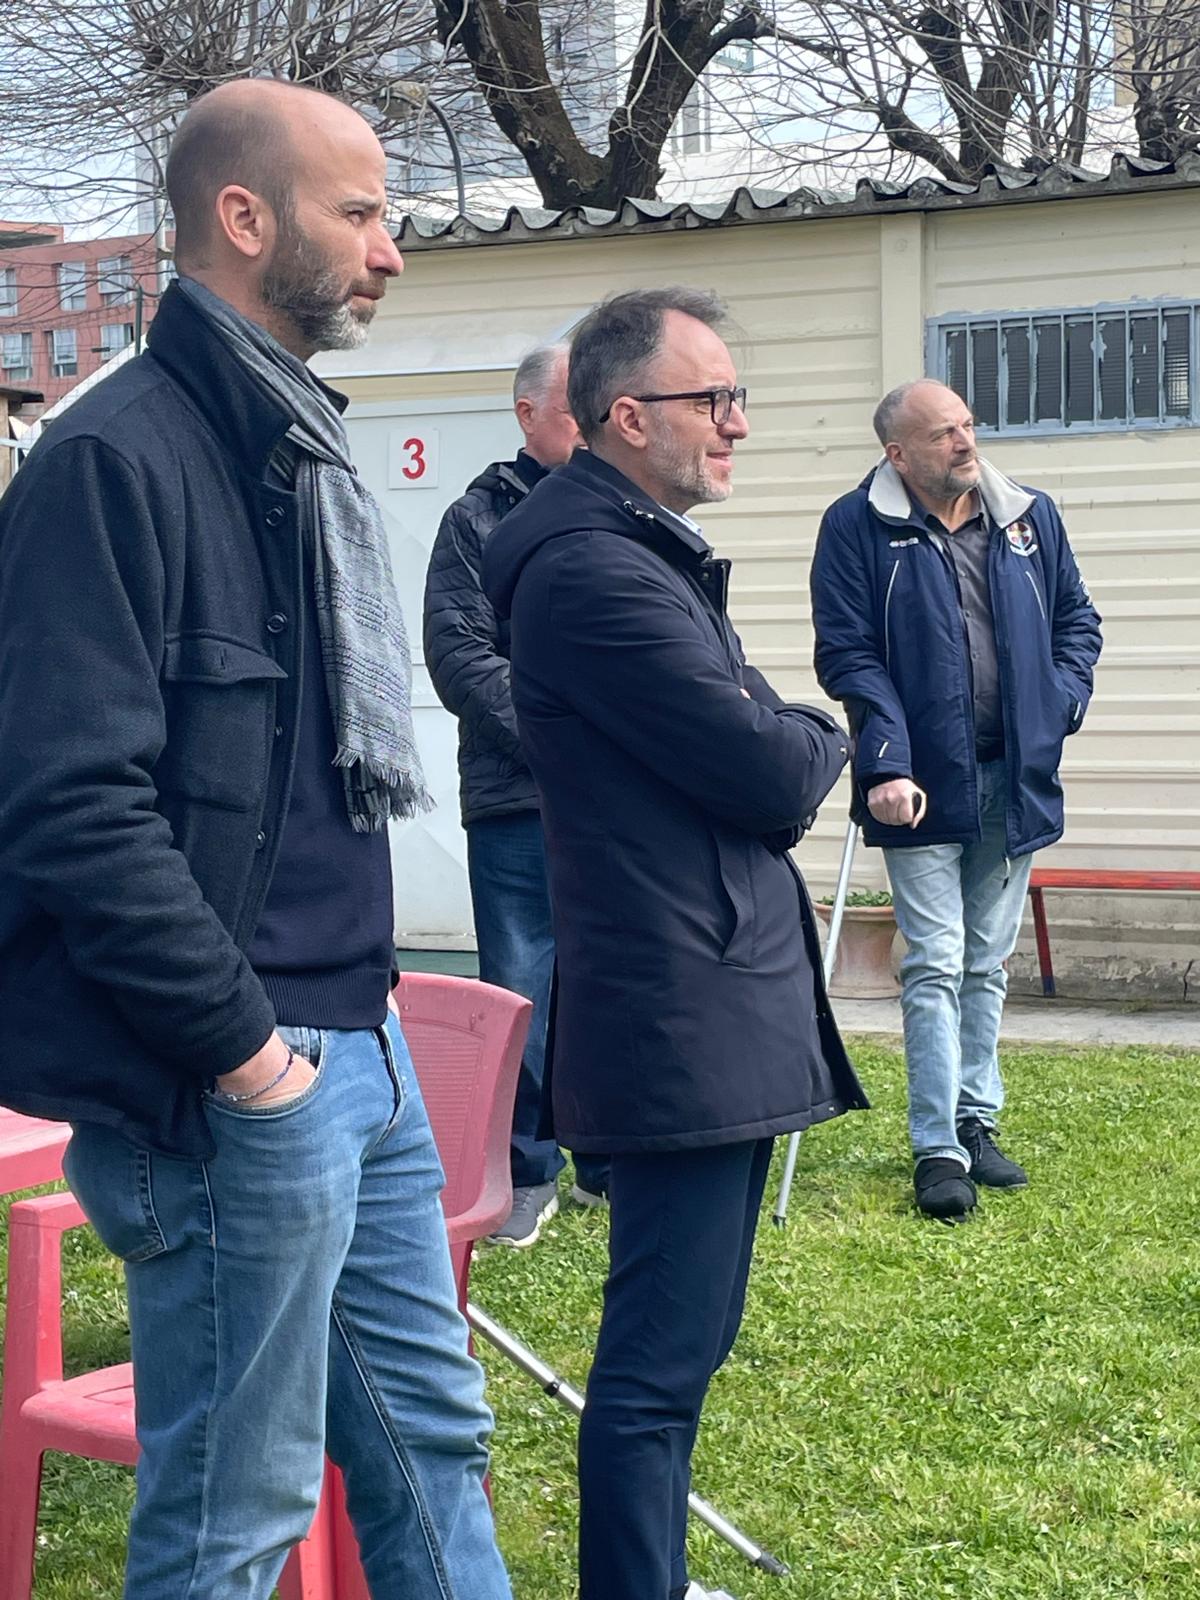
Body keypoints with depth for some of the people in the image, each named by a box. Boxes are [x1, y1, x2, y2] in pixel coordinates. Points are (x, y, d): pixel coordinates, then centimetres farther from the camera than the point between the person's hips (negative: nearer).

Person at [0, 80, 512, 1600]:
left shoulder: (297, 446, 14)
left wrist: (360, 996, 15)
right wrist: (237, 1043, -19)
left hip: (357, 1048, 9)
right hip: (235, 1087, -9)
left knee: (429, 1428, 20)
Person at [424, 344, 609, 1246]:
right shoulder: (480, 519, 3)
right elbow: (460, 654, -6)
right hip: (518, 803, -3)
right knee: (522, 996, 3)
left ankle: (614, 1163, 23)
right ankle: (526, 1173, 17)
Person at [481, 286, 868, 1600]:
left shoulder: (647, 553, 16)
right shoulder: (594, 571, -18)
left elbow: (771, 770, 17)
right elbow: (777, 777, -19)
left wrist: (783, 748, -4)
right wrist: (822, 744, 2)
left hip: (715, 1007, 11)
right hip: (684, 1019, -11)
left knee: (678, 1339, 20)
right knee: (663, 1354, -3)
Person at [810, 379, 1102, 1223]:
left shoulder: (1030, 516, 6)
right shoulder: (857, 527, -7)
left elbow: (1077, 618, 16)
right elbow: (849, 655, -11)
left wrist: (1063, 702, 0)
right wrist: (886, 763, -19)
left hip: (1014, 781, 5)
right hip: (924, 785, -4)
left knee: (988, 965, 14)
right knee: (935, 967, -4)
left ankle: (977, 1122, 26)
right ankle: (938, 1148, 2)